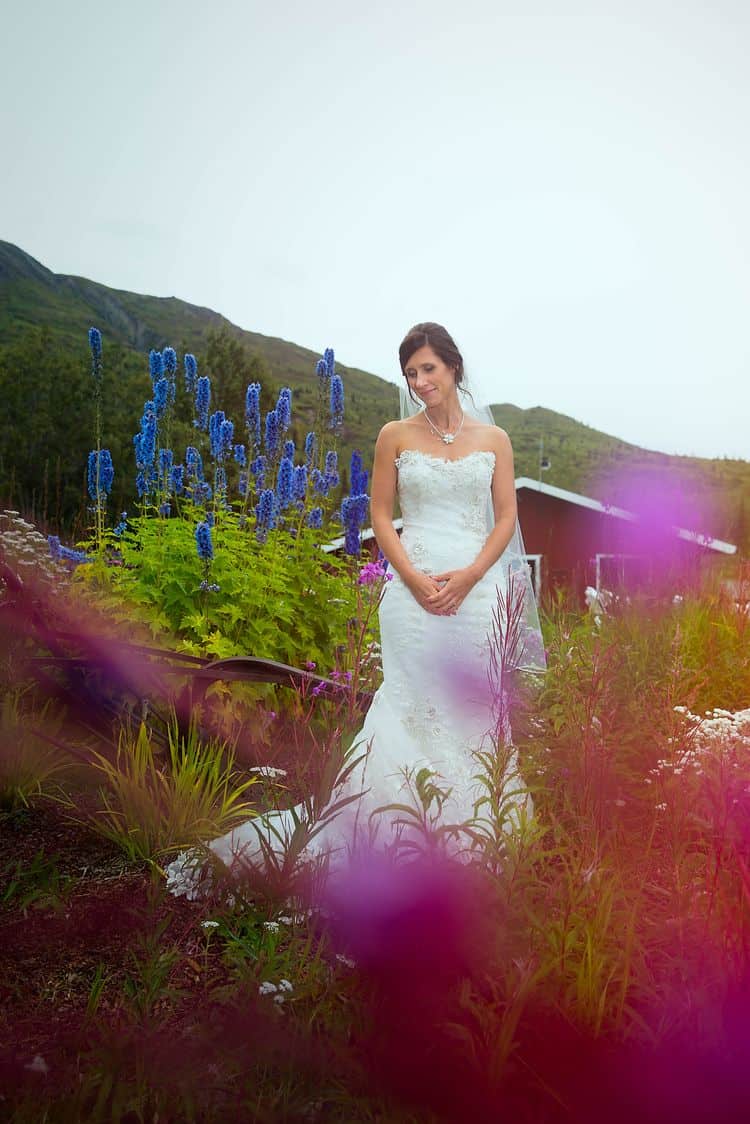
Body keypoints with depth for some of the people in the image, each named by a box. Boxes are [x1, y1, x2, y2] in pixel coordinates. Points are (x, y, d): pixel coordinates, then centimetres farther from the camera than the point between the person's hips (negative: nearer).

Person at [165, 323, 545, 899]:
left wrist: (469, 576, -9)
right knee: (412, 709, -2)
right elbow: (381, 516, 6)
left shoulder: (493, 439, 9)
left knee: (474, 707, 4)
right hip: (416, 588, -1)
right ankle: (409, 837, 7)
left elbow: (506, 518, 7)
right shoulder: (395, 436, 8)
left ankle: (470, 840, 16)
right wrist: (412, 577, -9)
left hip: (478, 587, 1)